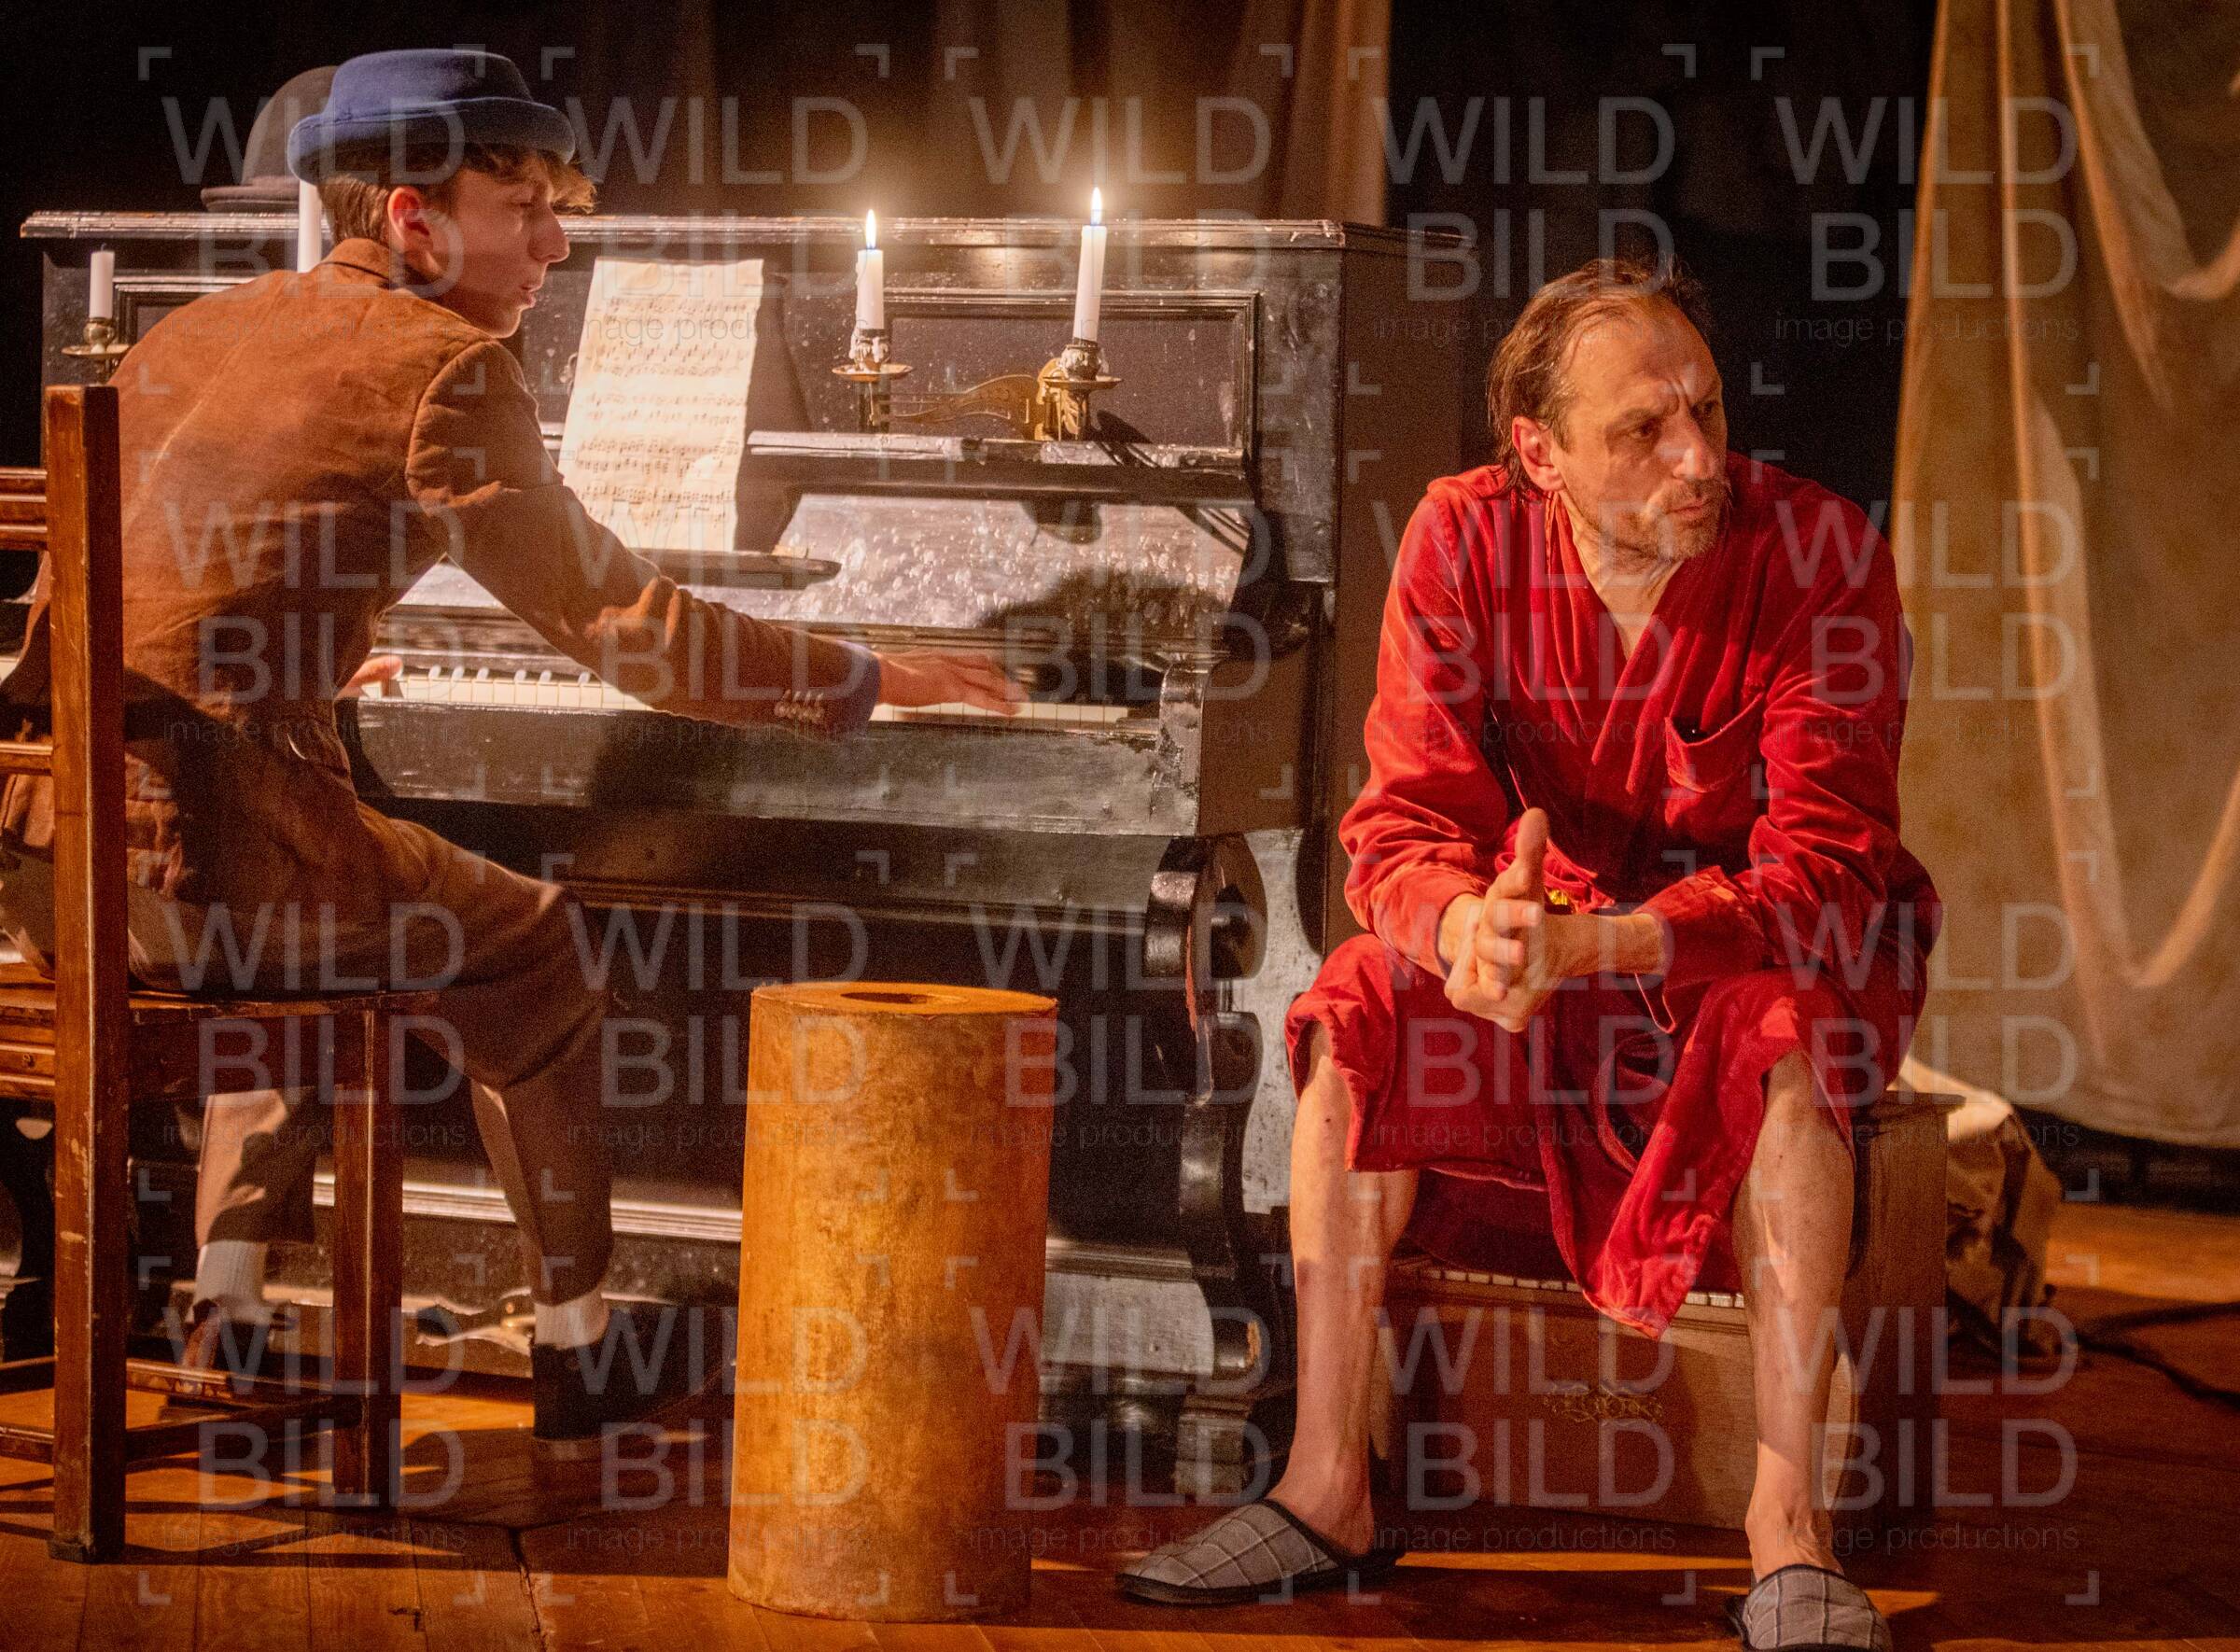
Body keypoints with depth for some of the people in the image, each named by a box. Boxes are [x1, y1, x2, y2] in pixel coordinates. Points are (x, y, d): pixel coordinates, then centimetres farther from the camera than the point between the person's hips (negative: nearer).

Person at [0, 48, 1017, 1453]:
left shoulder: (195, 333, 20)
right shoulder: (441, 365, -4)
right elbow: (622, 625, -4)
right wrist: (871, 678, 7)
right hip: (191, 846, -7)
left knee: (302, 936, 35)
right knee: (534, 954, 15)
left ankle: (231, 1320, 29)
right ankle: (580, 1352, 20)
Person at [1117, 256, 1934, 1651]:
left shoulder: (1818, 551, -24)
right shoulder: (1466, 541, -15)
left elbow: (1824, 872, -29)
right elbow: (1406, 824, -17)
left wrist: (1592, 945, -45)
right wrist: (1468, 925, -44)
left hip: (1780, 942, -3)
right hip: (1552, 910, 3)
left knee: (1781, 1035, -36)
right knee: (1361, 1010, -22)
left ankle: (1791, 1522, -32)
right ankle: (1329, 1491, -17)